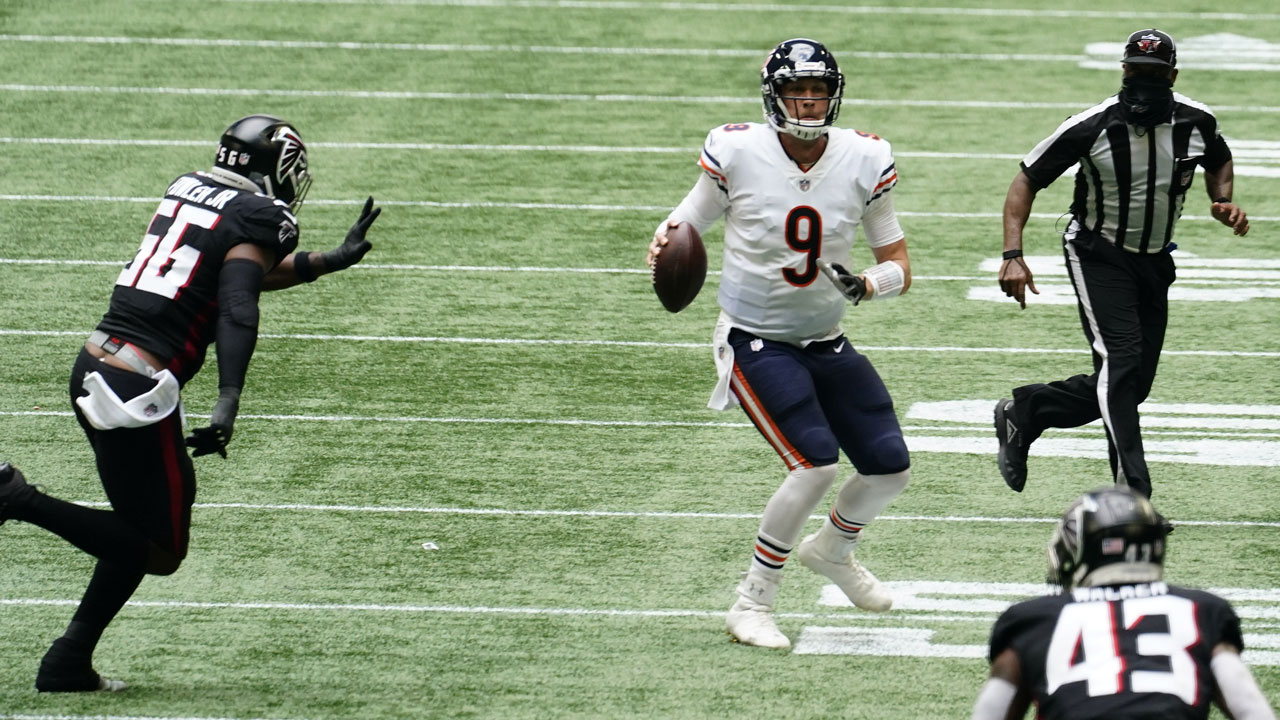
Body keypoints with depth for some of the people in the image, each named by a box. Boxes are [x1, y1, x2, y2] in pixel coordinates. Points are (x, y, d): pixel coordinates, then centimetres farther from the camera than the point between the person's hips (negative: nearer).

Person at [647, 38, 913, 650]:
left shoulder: (863, 162, -7)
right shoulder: (737, 153, -15)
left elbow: (898, 266, 1)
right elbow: (688, 220, -2)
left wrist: (866, 287, -21)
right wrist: (666, 245, -25)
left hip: (826, 343, 5)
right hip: (755, 342, -5)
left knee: (890, 468, 4)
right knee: (816, 465, -21)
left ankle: (832, 550, 37)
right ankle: (752, 605, -6)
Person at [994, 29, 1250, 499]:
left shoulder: (1197, 123, -7)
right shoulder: (1091, 127, -18)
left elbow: (1219, 161, 18)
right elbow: (1028, 179, -9)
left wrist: (1223, 202, -4)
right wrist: (1013, 255, -19)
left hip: (1154, 262, 5)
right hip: (1098, 257, -5)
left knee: (1131, 386, 6)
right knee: (1121, 360, -23)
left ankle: (1023, 412, 25)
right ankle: (1132, 490, -28)